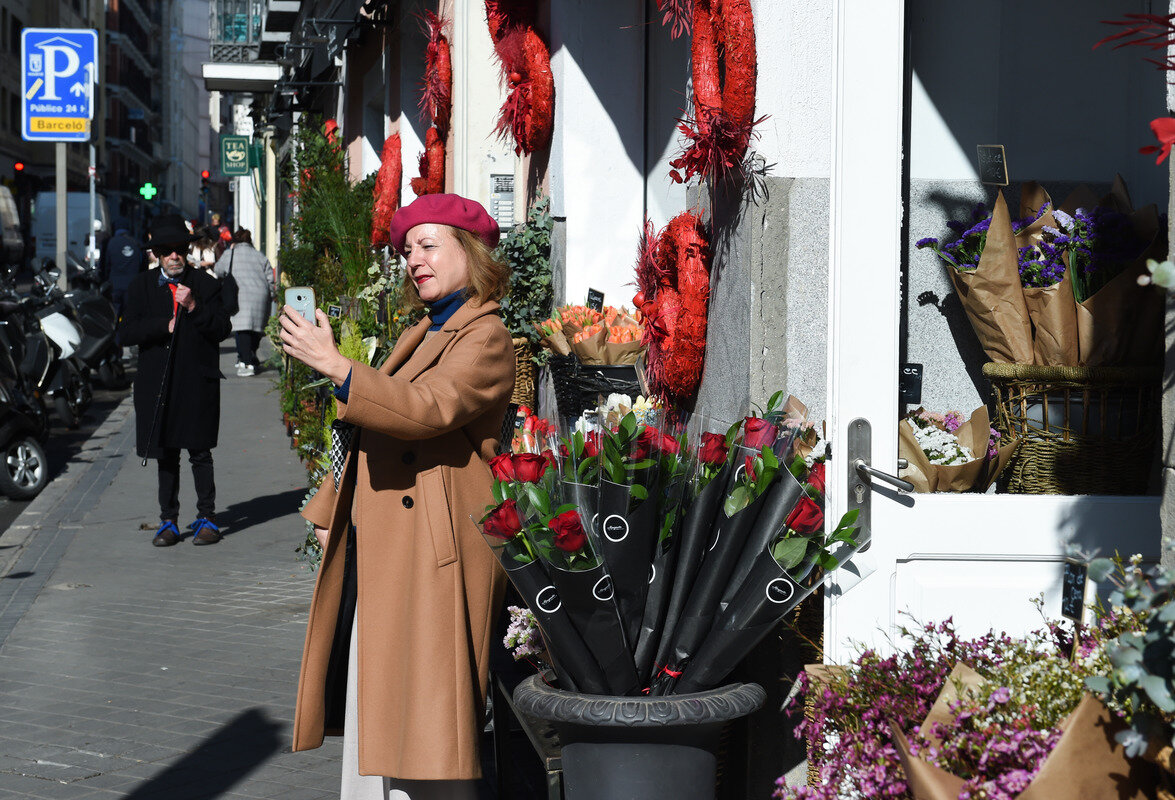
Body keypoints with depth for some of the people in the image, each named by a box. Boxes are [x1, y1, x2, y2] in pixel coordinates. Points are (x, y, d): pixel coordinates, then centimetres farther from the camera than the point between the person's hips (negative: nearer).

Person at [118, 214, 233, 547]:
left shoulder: (205, 284, 5)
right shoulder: (142, 286, 8)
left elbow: (222, 329, -3)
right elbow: (125, 333, 0)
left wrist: (193, 308, -16)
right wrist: (165, 325, -11)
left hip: (198, 382, -2)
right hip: (157, 382, 2)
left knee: (200, 452, -1)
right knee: (166, 455, 7)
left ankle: (206, 518, 9)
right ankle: (168, 521, 16)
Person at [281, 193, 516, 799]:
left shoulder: (486, 340, -8)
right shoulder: (421, 335, 21)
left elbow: (429, 408, -26)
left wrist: (333, 364, -32)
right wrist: (329, 511, 22)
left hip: (431, 556, -9)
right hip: (373, 551, 9)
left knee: (424, 717, -10)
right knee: (372, 710, 11)